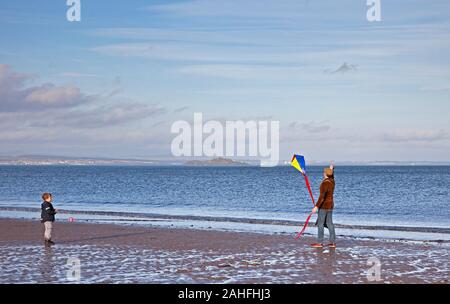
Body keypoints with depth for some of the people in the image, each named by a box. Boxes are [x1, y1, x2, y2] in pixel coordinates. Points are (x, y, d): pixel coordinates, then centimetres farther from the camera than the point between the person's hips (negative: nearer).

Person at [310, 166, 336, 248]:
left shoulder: (325, 183, -21)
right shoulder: (332, 181, 5)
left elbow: (322, 196, -27)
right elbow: (331, 176, 32)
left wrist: (316, 206, -28)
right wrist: (332, 169, 47)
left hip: (324, 205, -9)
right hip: (330, 204, 9)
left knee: (320, 223, -3)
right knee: (329, 223, 9)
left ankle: (320, 242, -2)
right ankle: (333, 242, 7)